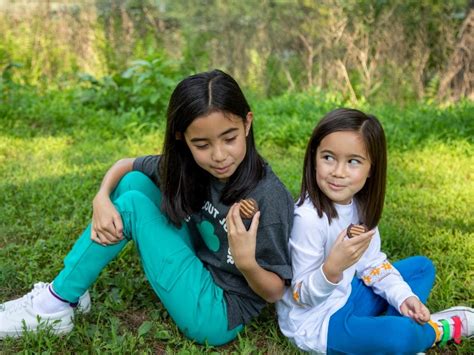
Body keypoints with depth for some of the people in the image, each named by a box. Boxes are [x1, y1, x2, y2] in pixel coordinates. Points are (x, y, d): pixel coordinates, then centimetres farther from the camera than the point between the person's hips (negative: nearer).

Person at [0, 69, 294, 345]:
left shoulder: (268, 198, -25)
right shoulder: (187, 165, -9)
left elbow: (275, 292, -17)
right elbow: (125, 164, 6)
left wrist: (247, 262, -39)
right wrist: (102, 198, -15)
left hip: (216, 317, -6)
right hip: (202, 273, 6)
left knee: (133, 206, -16)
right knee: (135, 182, -3)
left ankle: (56, 306, 0)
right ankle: (71, 288, 5)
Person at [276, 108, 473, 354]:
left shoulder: (361, 205, -5)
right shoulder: (308, 219, -28)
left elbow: (372, 262, 8)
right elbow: (303, 296, -22)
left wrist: (403, 296, -5)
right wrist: (332, 268, -40)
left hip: (346, 297, 9)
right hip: (314, 318, -8)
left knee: (422, 266, 17)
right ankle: (440, 329, 4)